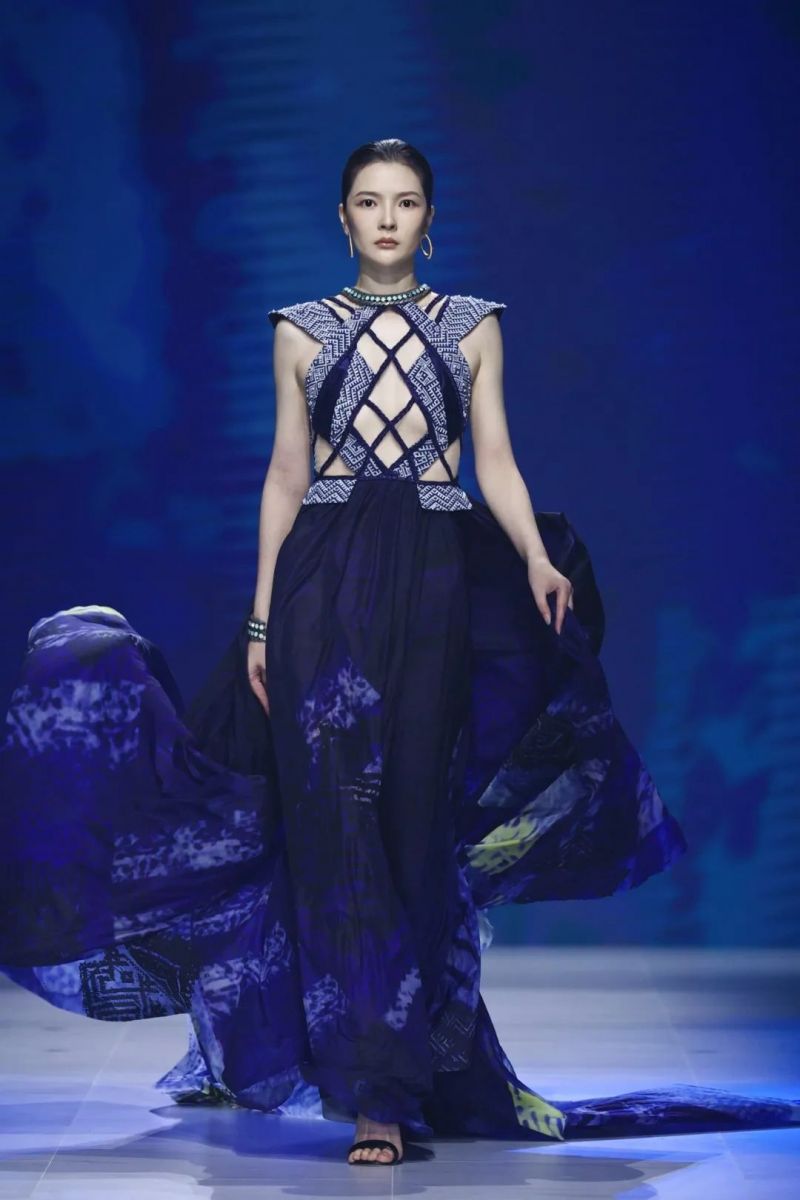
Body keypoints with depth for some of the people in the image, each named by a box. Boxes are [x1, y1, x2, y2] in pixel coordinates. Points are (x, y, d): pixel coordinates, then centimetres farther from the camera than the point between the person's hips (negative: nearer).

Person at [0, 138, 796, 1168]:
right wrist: (261, 616, 3)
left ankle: (396, 1076, 9)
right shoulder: (304, 330, 10)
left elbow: (495, 461, 5)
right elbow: (286, 477, 9)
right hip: (328, 578, 0)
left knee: (417, 818, -1)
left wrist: (536, 558, -14)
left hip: (438, 580, 1)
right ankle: (378, 1092, -6)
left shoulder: (473, 326, 11)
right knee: (339, 820, -8)